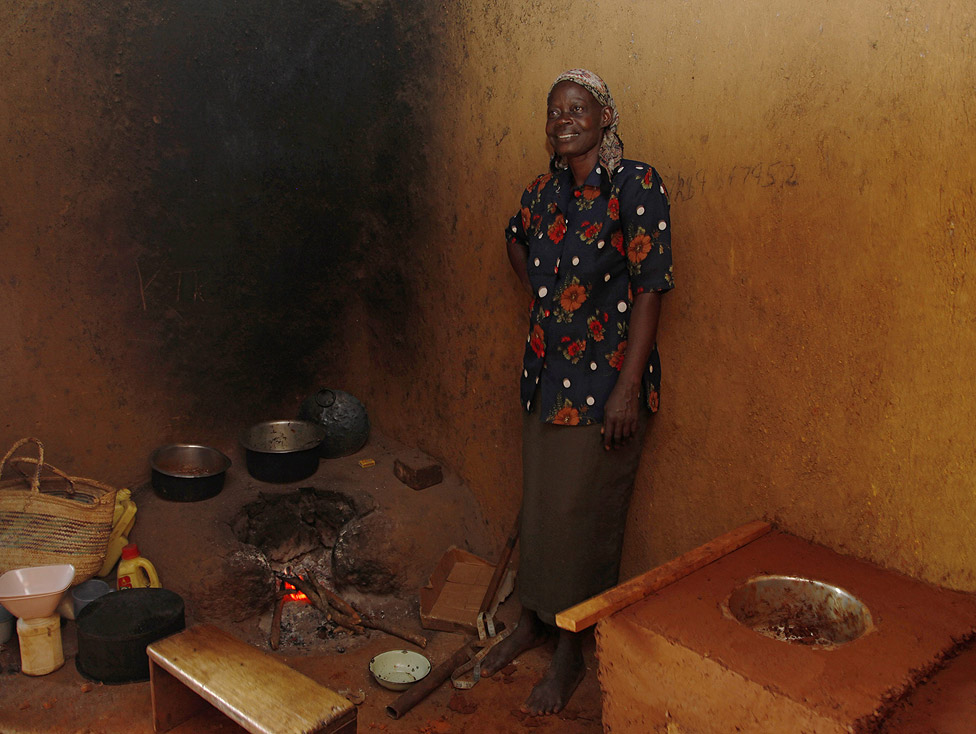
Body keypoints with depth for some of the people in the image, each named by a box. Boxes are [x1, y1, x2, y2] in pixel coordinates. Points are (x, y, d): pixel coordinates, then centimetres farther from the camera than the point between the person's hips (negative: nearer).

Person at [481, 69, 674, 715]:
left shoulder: (637, 185, -12)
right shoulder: (544, 191, 8)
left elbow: (649, 290, -16)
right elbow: (516, 239, 31)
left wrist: (628, 388, -20)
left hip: (605, 376, -6)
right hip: (547, 371, 7)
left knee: (582, 512, 2)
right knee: (539, 503, 16)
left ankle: (572, 650, 21)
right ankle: (534, 620, 36)